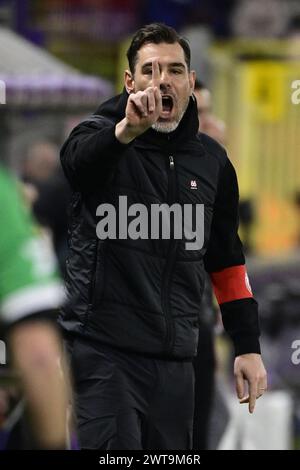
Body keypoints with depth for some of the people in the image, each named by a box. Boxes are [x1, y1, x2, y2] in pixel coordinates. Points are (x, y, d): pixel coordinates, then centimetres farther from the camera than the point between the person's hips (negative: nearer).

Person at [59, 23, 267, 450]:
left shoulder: (211, 159, 11)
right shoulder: (102, 138, -5)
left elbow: (226, 258, 19)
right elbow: (78, 159, -31)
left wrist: (248, 347, 14)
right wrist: (127, 130, -53)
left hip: (174, 358, 5)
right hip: (105, 347, -5)